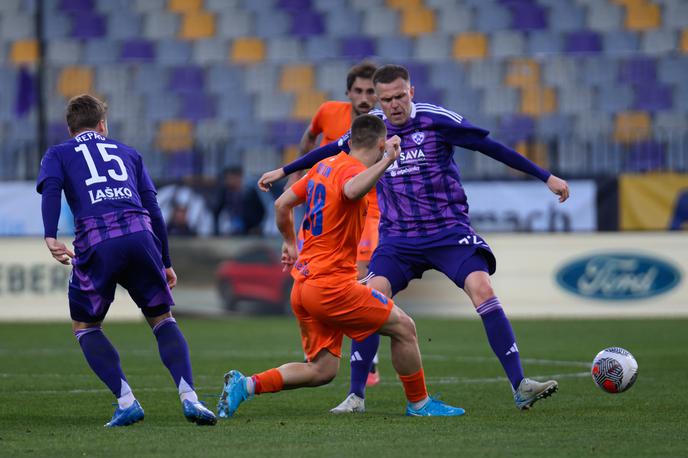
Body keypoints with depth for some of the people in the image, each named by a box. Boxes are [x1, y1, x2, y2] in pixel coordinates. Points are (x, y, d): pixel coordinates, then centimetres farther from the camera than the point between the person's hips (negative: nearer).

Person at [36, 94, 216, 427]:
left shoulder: (57, 155, 23)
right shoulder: (128, 153, 29)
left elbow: (50, 188, 0)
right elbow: (153, 208, 23)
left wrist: (51, 237, -12)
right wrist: (165, 263, 26)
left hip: (96, 239, -2)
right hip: (140, 234, 2)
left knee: (84, 326, 17)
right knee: (162, 319, 16)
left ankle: (126, 402, 0)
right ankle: (189, 397, -4)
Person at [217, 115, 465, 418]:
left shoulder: (325, 166, 14)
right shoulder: (352, 169, -13)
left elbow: (282, 205, 20)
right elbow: (352, 191, -39)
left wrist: (290, 242, 33)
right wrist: (386, 161, -34)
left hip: (303, 286, 9)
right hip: (331, 284, -9)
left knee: (322, 371, 10)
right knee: (403, 327, 3)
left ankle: (245, 384, -1)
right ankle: (419, 403, 13)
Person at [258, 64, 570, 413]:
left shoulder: (436, 120, -8)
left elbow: (490, 147, -5)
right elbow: (333, 150, 22)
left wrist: (546, 177, -4)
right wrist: (283, 171, 31)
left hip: (449, 230, -3)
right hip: (398, 237, 3)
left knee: (482, 289, -23)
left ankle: (520, 387, -18)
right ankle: (356, 396, -8)